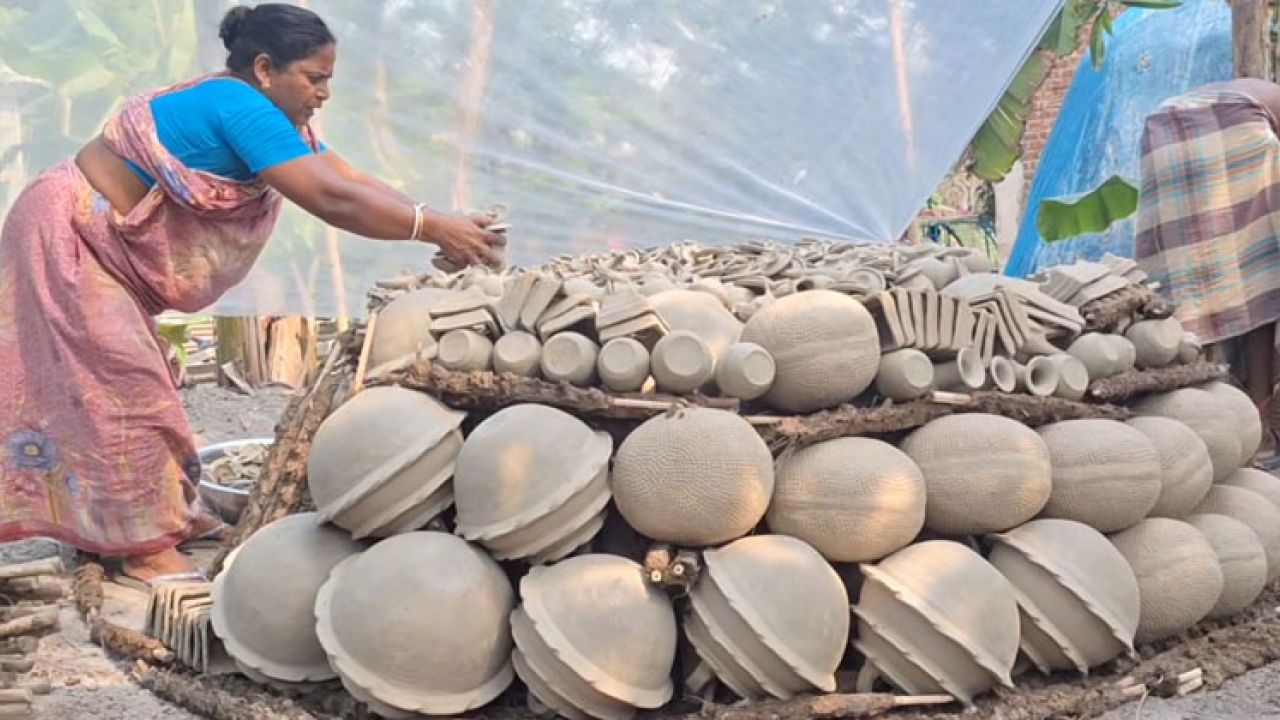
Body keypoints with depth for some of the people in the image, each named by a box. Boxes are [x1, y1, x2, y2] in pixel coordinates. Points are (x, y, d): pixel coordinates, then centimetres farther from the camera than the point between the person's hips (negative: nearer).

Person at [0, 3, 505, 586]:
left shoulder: (273, 119, 3)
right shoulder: (237, 106, -27)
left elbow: (357, 184, -3)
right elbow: (332, 199, -33)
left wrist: (442, 228, -14)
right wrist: (435, 230, -29)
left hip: (100, 244, 10)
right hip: (67, 235, -10)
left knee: (135, 380, 15)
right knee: (120, 384, -8)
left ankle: (166, 509, 26)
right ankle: (145, 545, 0)